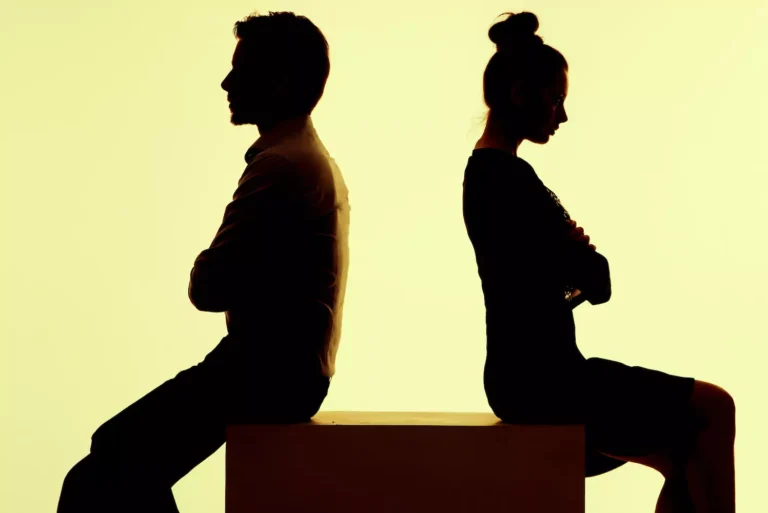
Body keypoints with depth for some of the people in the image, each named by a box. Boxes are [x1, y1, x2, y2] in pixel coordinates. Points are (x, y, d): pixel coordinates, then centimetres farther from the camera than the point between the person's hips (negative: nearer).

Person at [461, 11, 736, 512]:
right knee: (713, 408, -3)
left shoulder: (486, 172, 13)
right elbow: (596, 283, -16)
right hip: (542, 381, -9)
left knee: (685, 457, 9)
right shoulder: (510, 178, -18)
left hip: (531, 374, 9)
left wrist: (574, 256, -2)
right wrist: (582, 251, 4)